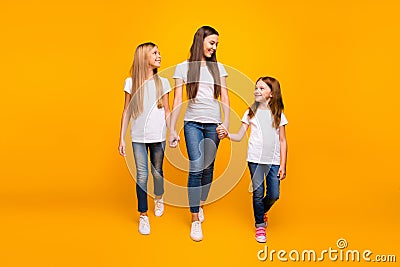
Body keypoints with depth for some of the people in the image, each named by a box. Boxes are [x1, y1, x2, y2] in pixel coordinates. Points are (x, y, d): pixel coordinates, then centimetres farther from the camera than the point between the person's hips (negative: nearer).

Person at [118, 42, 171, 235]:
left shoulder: (162, 82, 4)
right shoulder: (131, 82, 1)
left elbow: (167, 111, 7)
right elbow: (126, 112, 3)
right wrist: (121, 138, 2)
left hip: (158, 136, 1)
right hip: (138, 137, -1)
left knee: (157, 171, 11)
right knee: (141, 175, 0)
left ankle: (159, 198, 41)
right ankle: (143, 216, 13)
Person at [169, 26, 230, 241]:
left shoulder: (218, 67, 10)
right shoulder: (183, 67, 3)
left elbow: (225, 98, 7)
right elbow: (177, 101, 0)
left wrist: (226, 123, -6)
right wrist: (172, 129, -5)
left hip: (213, 123, 3)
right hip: (193, 122, -2)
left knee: (208, 167, 8)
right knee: (196, 167, -12)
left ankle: (200, 205, 31)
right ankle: (195, 220, -4)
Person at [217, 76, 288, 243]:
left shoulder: (278, 114, 6)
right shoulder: (251, 112, 6)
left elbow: (282, 141, 7)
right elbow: (239, 137, 3)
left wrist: (283, 165, 2)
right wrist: (226, 134, -18)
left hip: (274, 160, 1)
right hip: (255, 158, -1)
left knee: (274, 194, 1)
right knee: (258, 192, 1)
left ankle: (263, 211, 34)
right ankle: (260, 225, 21)